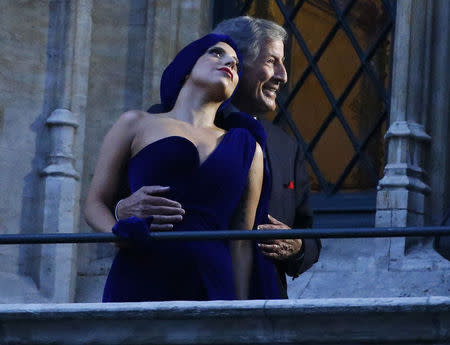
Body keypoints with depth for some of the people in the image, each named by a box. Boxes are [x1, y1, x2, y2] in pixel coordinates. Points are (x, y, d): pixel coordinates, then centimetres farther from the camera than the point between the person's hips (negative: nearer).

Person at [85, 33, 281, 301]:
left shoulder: (248, 149, 22)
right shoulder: (137, 125, 17)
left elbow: (241, 244, 16)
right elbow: (96, 204, 14)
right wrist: (125, 230, -8)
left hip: (212, 287, 2)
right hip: (140, 286, -2)